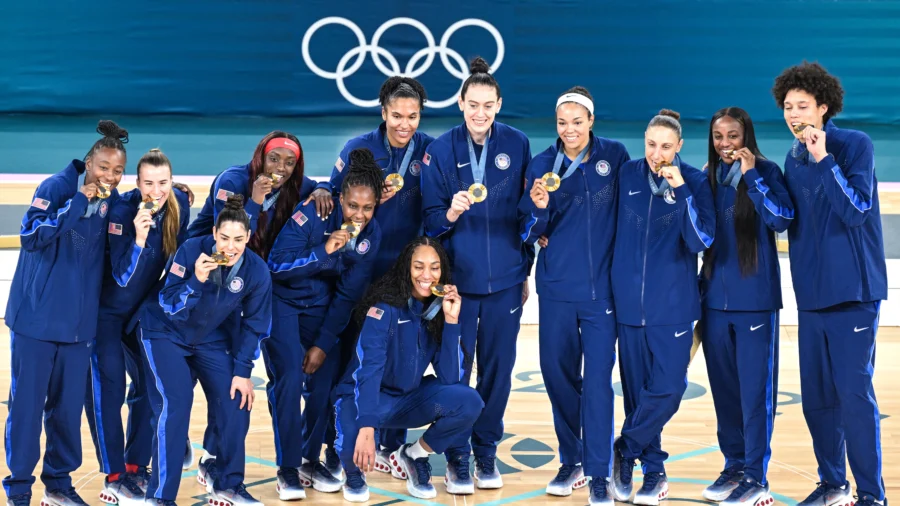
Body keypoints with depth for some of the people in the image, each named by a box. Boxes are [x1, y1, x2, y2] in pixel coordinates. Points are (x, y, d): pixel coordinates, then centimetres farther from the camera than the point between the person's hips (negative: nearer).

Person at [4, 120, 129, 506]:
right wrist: (77, 204, -25)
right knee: (26, 403, 0)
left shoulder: (113, 200, 4)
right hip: (36, 315, -4)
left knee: (68, 406, 8)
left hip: (80, 320, 4)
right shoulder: (56, 187, -10)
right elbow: (31, 237, -20)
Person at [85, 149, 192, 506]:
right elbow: (122, 277, -29)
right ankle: (114, 476, -1)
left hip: (144, 309, 6)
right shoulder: (122, 212, -27)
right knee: (108, 387, -8)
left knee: (150, 384, 7)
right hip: (106, 310, -6)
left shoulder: (179, 205, -12)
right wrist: (139, 238, -43)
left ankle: (136, 466, 20)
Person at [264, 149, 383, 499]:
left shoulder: (371, 234, -13)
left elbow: (348, 295, -8)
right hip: (282, 301, -4)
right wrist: (323, 251, -39)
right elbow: (276, 266, -27)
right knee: (290, 378, -16)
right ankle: (287, 469, -7)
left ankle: (310, 460, 15)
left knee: (326, 379, -4)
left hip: (321, 307, 4)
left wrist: (323, 343, -9)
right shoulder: (311, 215, -25)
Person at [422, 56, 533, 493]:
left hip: (505, 279, 1)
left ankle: (487, 451, 23)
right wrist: (451, 214, -25)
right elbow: (430, 219, -4)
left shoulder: (517, 145, -1)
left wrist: (526, 269, 8)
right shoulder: (441, 150, -5)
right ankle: (457, 457, 16)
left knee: (497, 368, 8)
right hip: (457, 277, -1)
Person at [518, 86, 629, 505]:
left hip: (603, 286, -2)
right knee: (557, 372, 7)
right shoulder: (543, 164, 1)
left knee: (598, 378, -4)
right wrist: (539, 207, -21)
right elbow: (530, 232, 0)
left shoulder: (614, 155, -1)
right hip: (557, 288, 2)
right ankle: (571, 462, 23)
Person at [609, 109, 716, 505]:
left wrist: (681, 189, -23)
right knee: (635, 390, 6)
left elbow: (701, 241, -15)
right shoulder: (626, 176, 2)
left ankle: (625, 450, 15)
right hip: (629, 301, 2)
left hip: (672, 304, -2)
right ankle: (653, 470, 19)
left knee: (666, 387, -6)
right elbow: (611, 230, 10)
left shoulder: (695, 182, -5)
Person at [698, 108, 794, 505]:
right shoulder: (707, 177, 9)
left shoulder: (766, 172, -3)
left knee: (755, 388, -3)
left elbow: (781, 220, -18)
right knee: (724, 387, 10)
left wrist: (751, 176, -19)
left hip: (755, 297, -5)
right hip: (715, 297, 5)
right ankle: (734, 466, 21)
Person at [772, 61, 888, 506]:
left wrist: (824, 160, -20)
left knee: (854, 392, -8)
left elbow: (856, 210, -16)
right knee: (816, 397, 9)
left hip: (853, 292, -6)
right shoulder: (793, 159, 11)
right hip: (812, 294, 6)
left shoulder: (855, 145, -7)